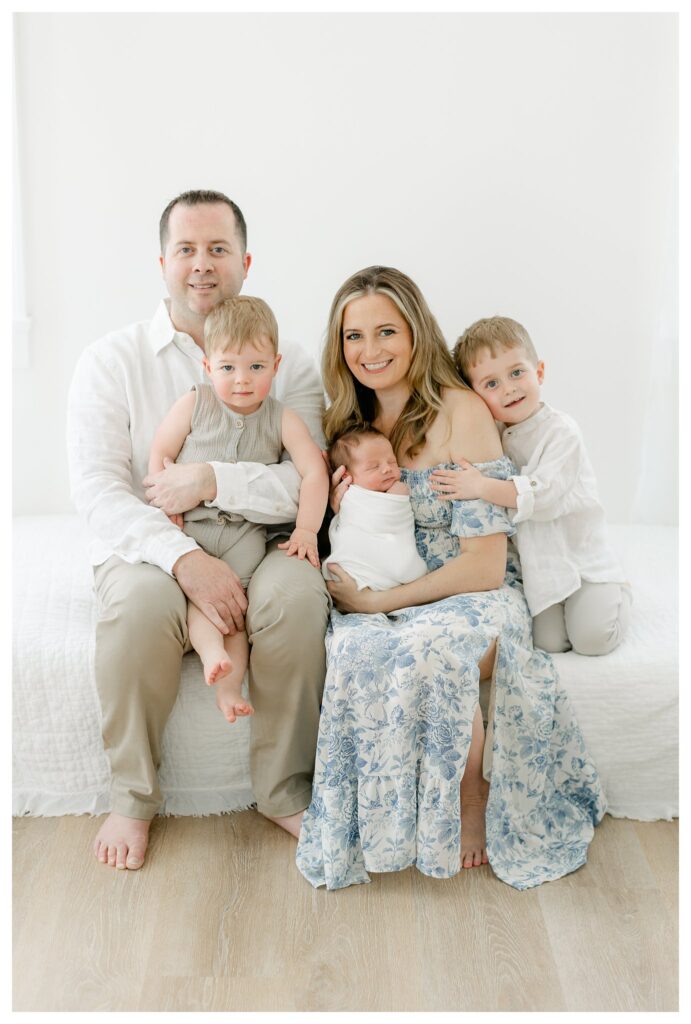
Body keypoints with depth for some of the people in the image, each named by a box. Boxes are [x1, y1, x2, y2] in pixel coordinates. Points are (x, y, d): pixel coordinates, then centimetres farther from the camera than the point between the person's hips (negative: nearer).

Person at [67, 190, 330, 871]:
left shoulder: (287, 362, 5)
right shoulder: (111, 360, 2)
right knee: (141, 600, -34)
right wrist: (184, 558, -27)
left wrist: (214, 481, -22)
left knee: (297, 595, -31)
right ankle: (131, 797, -10)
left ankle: (285, 790, -9)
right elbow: (95, 488, -11)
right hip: (146, 549, -1)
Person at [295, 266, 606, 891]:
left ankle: (473, 792, -11)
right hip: (381, 606, 4)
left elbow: (484, 566, -14)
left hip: (473, 601, -4)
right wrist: (338, 513, -3)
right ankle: (385, 820, -13)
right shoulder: (349, 422, 9)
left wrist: (377, 600, -15)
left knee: (429, 646, -38)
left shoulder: (462, 413, -10)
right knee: (354, 649, -31)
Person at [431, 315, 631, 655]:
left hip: (582, 558, -4)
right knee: (549, 641, -11)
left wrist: (482, 487, -34)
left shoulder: (561, 431, -16)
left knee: (592, 639, -14)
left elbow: (545, 494, -29)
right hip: (537, 565, 4)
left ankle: (616, 593, 18)